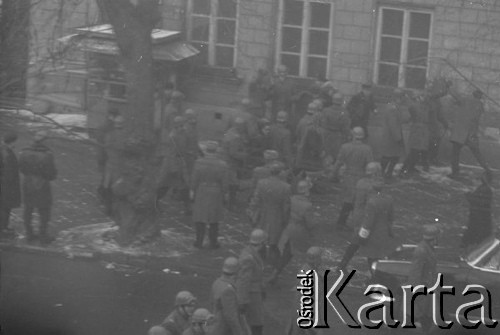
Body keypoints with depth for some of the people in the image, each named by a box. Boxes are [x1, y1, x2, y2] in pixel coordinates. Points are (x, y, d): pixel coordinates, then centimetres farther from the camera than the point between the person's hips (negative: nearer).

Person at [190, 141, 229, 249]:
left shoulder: (199, 162, -16)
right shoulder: (222, 165, -13)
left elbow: (195, 178, -10)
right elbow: (225, 182, -8)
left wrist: (192, 190, 4)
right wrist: (224, 193, 6)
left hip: (201, 192, 0)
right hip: (216, 195, 0)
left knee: (200, 217, 12)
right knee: (214, 219, 12)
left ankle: (199, 241, 14)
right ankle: (213, 242, 16)